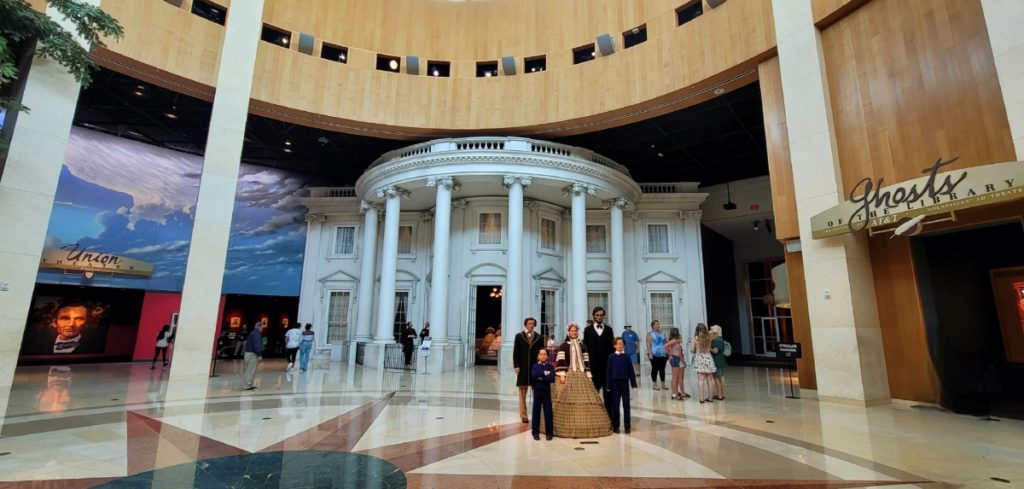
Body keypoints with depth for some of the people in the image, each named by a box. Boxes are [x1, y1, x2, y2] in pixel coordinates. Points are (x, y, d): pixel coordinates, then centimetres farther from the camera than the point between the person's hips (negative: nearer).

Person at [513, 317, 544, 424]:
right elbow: (515, 352, 3)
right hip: (523, 367, -1)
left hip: (536, 366, 1)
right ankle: (523, 415, 11)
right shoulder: (519, 336, 6)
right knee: (523, 391, 3)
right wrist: (516, 366, -5)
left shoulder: (539, 337, 8)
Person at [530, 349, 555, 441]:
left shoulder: (550, 366, 0)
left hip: (546, 391, 0)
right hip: (537, 391, 0)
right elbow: (533, 375, -17)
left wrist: (540, 378, -17)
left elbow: (552, 378, -14)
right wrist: (544, 373, -18)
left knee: (548, 412, 2)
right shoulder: (535, 366, 2)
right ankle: (536, 432, 15)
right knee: (536, 411, 5)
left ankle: (549, 432, 12)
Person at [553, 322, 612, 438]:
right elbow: (561, 361, -7)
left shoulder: (582, 346, 14)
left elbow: (586, 361, 12)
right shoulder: (564, 346, 1)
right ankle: (566, 426, -3)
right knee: (567, 400, -8)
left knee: (585, 400, 2)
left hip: (581, 375, 4)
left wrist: (588, 374, 6)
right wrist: (561, 375, -15)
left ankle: (585, 425, 12)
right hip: (568, 375, -4)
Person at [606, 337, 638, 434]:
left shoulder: (627, 357, 0)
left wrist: (634, 384, 0)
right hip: (615, 383, 0)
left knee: (626, 404, 4)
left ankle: (627, 426, 12)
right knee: (615, 405, 6)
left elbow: (631, 371, 3)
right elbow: (609, 371, 0)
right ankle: (615, 426, 15)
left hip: (625, 383, 1)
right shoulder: (611, 357, -2)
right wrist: (608, 385, -2)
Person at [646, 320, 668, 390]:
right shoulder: (650, 334, -2)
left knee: (662, 369, 9)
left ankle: (663, 385, 17)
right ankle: (654, 385, 8)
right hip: (654, 355, -5)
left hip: (663, 355, 5)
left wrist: (667, 353, 11)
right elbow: (648, 344, -8)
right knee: (655, 369, 0)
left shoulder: (662, 334, 13)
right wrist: (650, 353, -16)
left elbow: (665, 344, 16)